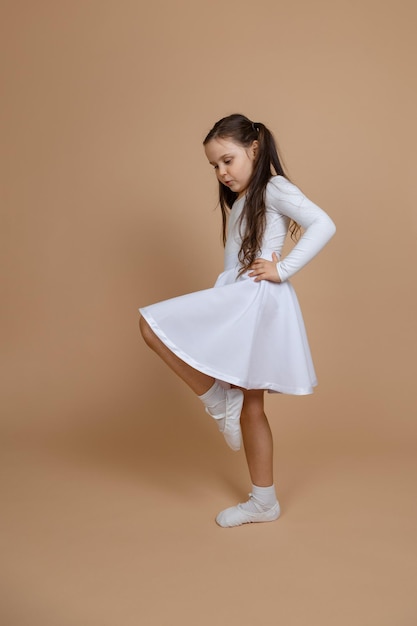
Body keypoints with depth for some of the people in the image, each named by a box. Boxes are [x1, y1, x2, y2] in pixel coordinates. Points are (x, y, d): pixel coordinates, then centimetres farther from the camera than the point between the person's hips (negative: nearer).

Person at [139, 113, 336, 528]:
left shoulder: (274, 188, -3)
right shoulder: (240, 201, 23)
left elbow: (323, 225, -17)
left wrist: (282, 270, -17)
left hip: (256, 301, -9)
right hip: (235, 303, 9)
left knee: (153, 325, -15)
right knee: (250, 408, 12)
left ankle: (219, 401, -5)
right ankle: (263, 502, 24)